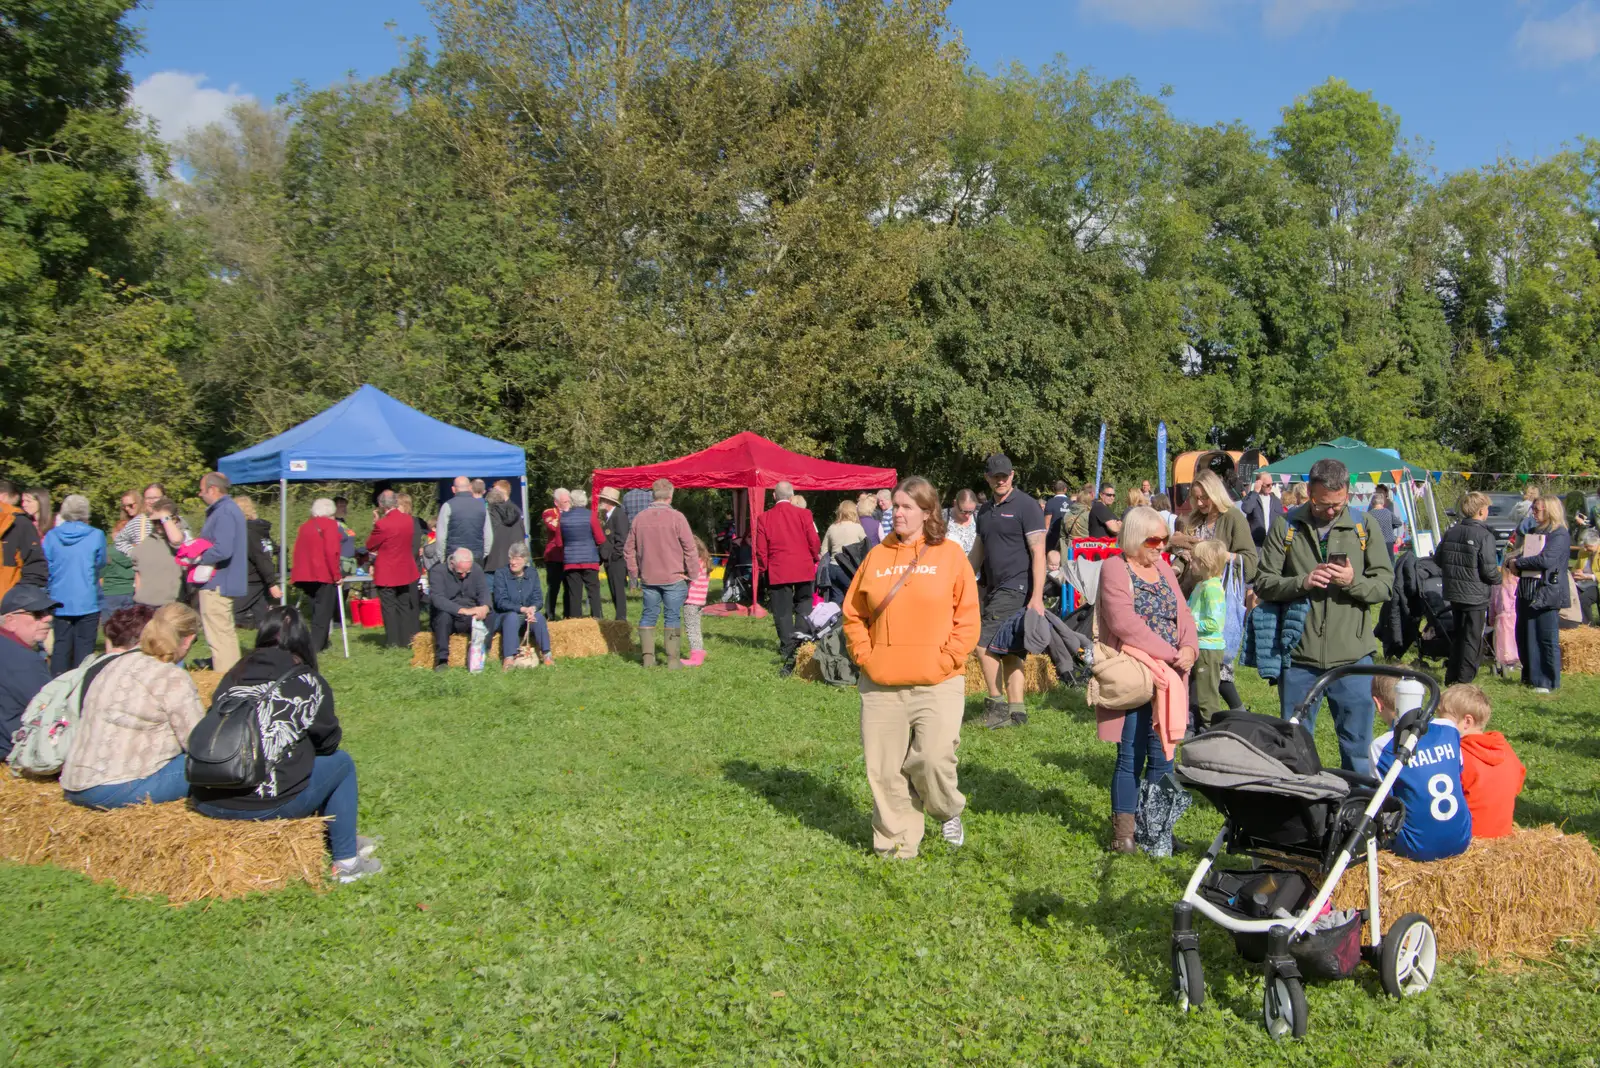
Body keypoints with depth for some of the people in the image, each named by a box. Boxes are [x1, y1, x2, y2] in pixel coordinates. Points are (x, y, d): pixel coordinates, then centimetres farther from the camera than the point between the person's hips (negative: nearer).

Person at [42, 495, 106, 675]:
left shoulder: (51, 536, -1)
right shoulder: (96, 536, -8)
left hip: (59, 601, 3)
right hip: (87, 602, -3)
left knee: (60, 647, 9)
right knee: (84, 647, 0)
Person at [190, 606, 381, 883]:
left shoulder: (234, 675, 10)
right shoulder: (309, 683, -1)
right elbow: (328, 742, 9)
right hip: (265, 805, -6)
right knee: (341, 762, 19)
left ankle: (342, 839, 43)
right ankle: (346, 862, 22)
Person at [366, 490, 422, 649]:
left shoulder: (382, 524, -21)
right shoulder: (409, 520, -2)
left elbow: (369, 546, -9)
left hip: (387, 573, -6)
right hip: (405, 571, 6)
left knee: (389, 606, 4)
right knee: (404, 606, 14)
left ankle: (393, 641, 7)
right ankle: (406, 640, 18)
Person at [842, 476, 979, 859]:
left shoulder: (950, 554, 1)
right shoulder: (876, 556, 9)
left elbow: (967, 617, -1)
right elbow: (853, 614, 13)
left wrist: (946, 660, -9)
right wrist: (864, 656, 1)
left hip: (937, 684, -3)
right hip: (880, 684, 3)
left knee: (933, 759, -11)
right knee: (884, 769, 6)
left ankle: (949, 811, 23)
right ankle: (895, 846, 22)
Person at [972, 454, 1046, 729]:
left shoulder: (1026, 505, -8)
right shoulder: (985, 510, 15)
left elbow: (1038, 553, -13)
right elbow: (979, 551, 23)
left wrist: (1037, 596, -20)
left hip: (1016, 589, -8)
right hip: (993, 589, 8)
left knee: (984, 644, -11)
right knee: (1009, 651, 9)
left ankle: (997, 704, -1)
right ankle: (1016, 711, 14)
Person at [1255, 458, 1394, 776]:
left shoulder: (1364, 527, 3)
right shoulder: (1285, 526, 1)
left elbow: (1385, 584, 2)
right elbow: (1263, 583, 1)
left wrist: (1353, 581, -17)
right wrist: (1301, 582, -16)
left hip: (1352, 655, 0)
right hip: (1299, 654, 0)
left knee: (1358, 746, 9)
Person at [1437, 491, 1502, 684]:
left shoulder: (1450, 532, 2)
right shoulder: (1485, 536, -16)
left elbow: (1438, 559, 9)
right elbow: (1489, 570, -18)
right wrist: (1498, 578, 3)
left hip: (1453, 593, 6)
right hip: (1476, 595, -6)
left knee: (1456, 635, 19)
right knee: (1472, 639, 4)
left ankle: (1451, 677, 26)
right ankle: (1464, 680, 6)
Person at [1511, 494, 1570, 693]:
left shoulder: (1560, 535, -9)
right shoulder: (1534, 532, 18)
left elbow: (1546, 560, -21)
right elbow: (1522, 555, 23)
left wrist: (1518, 563, -10)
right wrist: (1517, 564, 0)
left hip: (1546, 594, -8)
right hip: (1527, 593, 8)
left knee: (1547, 640, -4)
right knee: (1525, 638, 11)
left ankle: (1549, 682, 2)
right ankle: (1530, 677, 22)